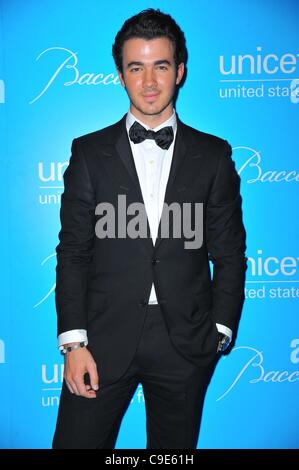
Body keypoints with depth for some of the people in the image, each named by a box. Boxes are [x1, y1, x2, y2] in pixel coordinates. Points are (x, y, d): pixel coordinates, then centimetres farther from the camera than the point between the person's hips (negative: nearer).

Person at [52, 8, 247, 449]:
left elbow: (229, 254, 6)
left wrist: (220, 331, -1)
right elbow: (73, 252, 0)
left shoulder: (214, 155, 4)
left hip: (186, 343, 1)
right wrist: (73, 341, -6)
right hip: (104, 337, 0)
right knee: (77, 440, 5)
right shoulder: (89, 151, 3)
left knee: (175, 447, 13)